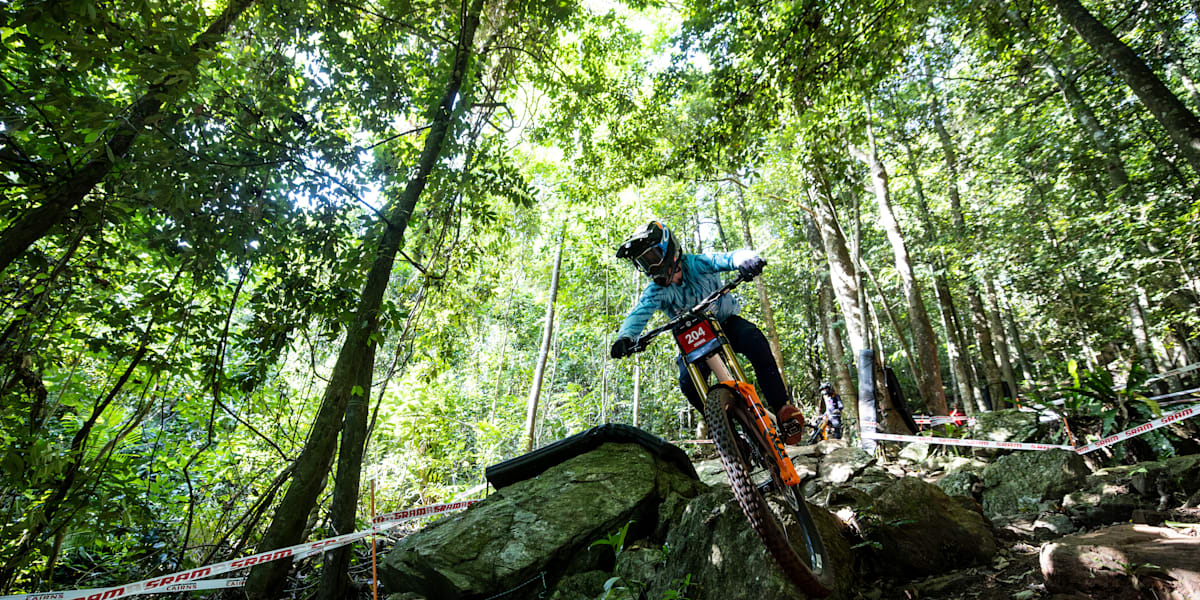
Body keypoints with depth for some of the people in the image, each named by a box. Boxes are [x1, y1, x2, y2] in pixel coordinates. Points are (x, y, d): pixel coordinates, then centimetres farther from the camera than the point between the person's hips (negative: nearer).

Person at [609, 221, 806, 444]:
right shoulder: (655, 291, -14)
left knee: (755, 340, -33)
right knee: (688, 384, -23)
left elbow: (728, 258, -35)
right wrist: (625, 336, -52)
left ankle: (780, 406, -22)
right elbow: (639, 313, -30)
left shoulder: (697, 264, -20)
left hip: (726, 322, -2)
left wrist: (746, 259, -61)